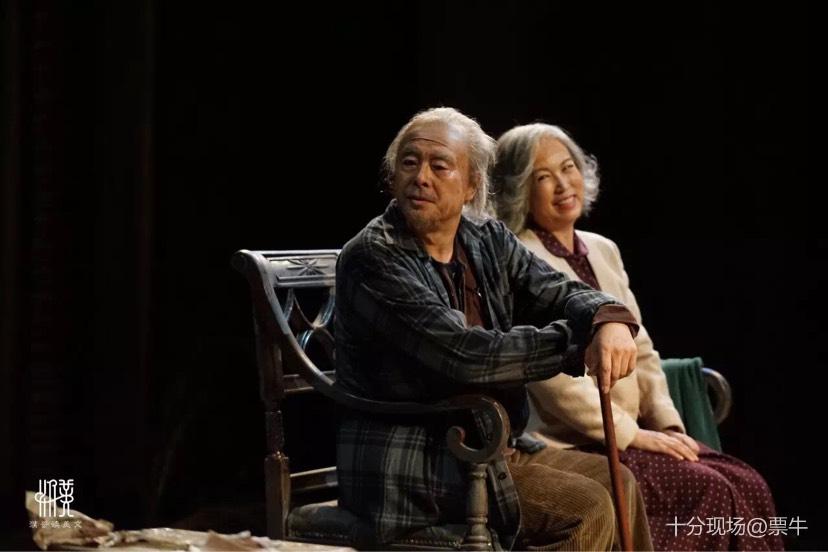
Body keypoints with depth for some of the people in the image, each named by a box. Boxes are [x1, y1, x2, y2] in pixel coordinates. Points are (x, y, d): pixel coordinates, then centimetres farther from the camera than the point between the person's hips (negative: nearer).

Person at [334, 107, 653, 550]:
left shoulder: (488, 240, 8)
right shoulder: (372, 258, -16)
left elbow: (559, 294, 0)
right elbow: (464, 355, -24)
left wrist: (608, 319, -25)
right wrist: (576, 343, -16)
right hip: (411, 464, -8)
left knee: (615, 482, 8)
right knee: (585, 509, -16)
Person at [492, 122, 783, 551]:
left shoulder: (603, 250, 16)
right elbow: (550, 375, -16)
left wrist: (668, 425, 2)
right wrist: (631, 433, -15)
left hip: (631, 432, 7)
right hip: (569, 447, -7)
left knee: (747, 486, -13)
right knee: (712, 494, -22)